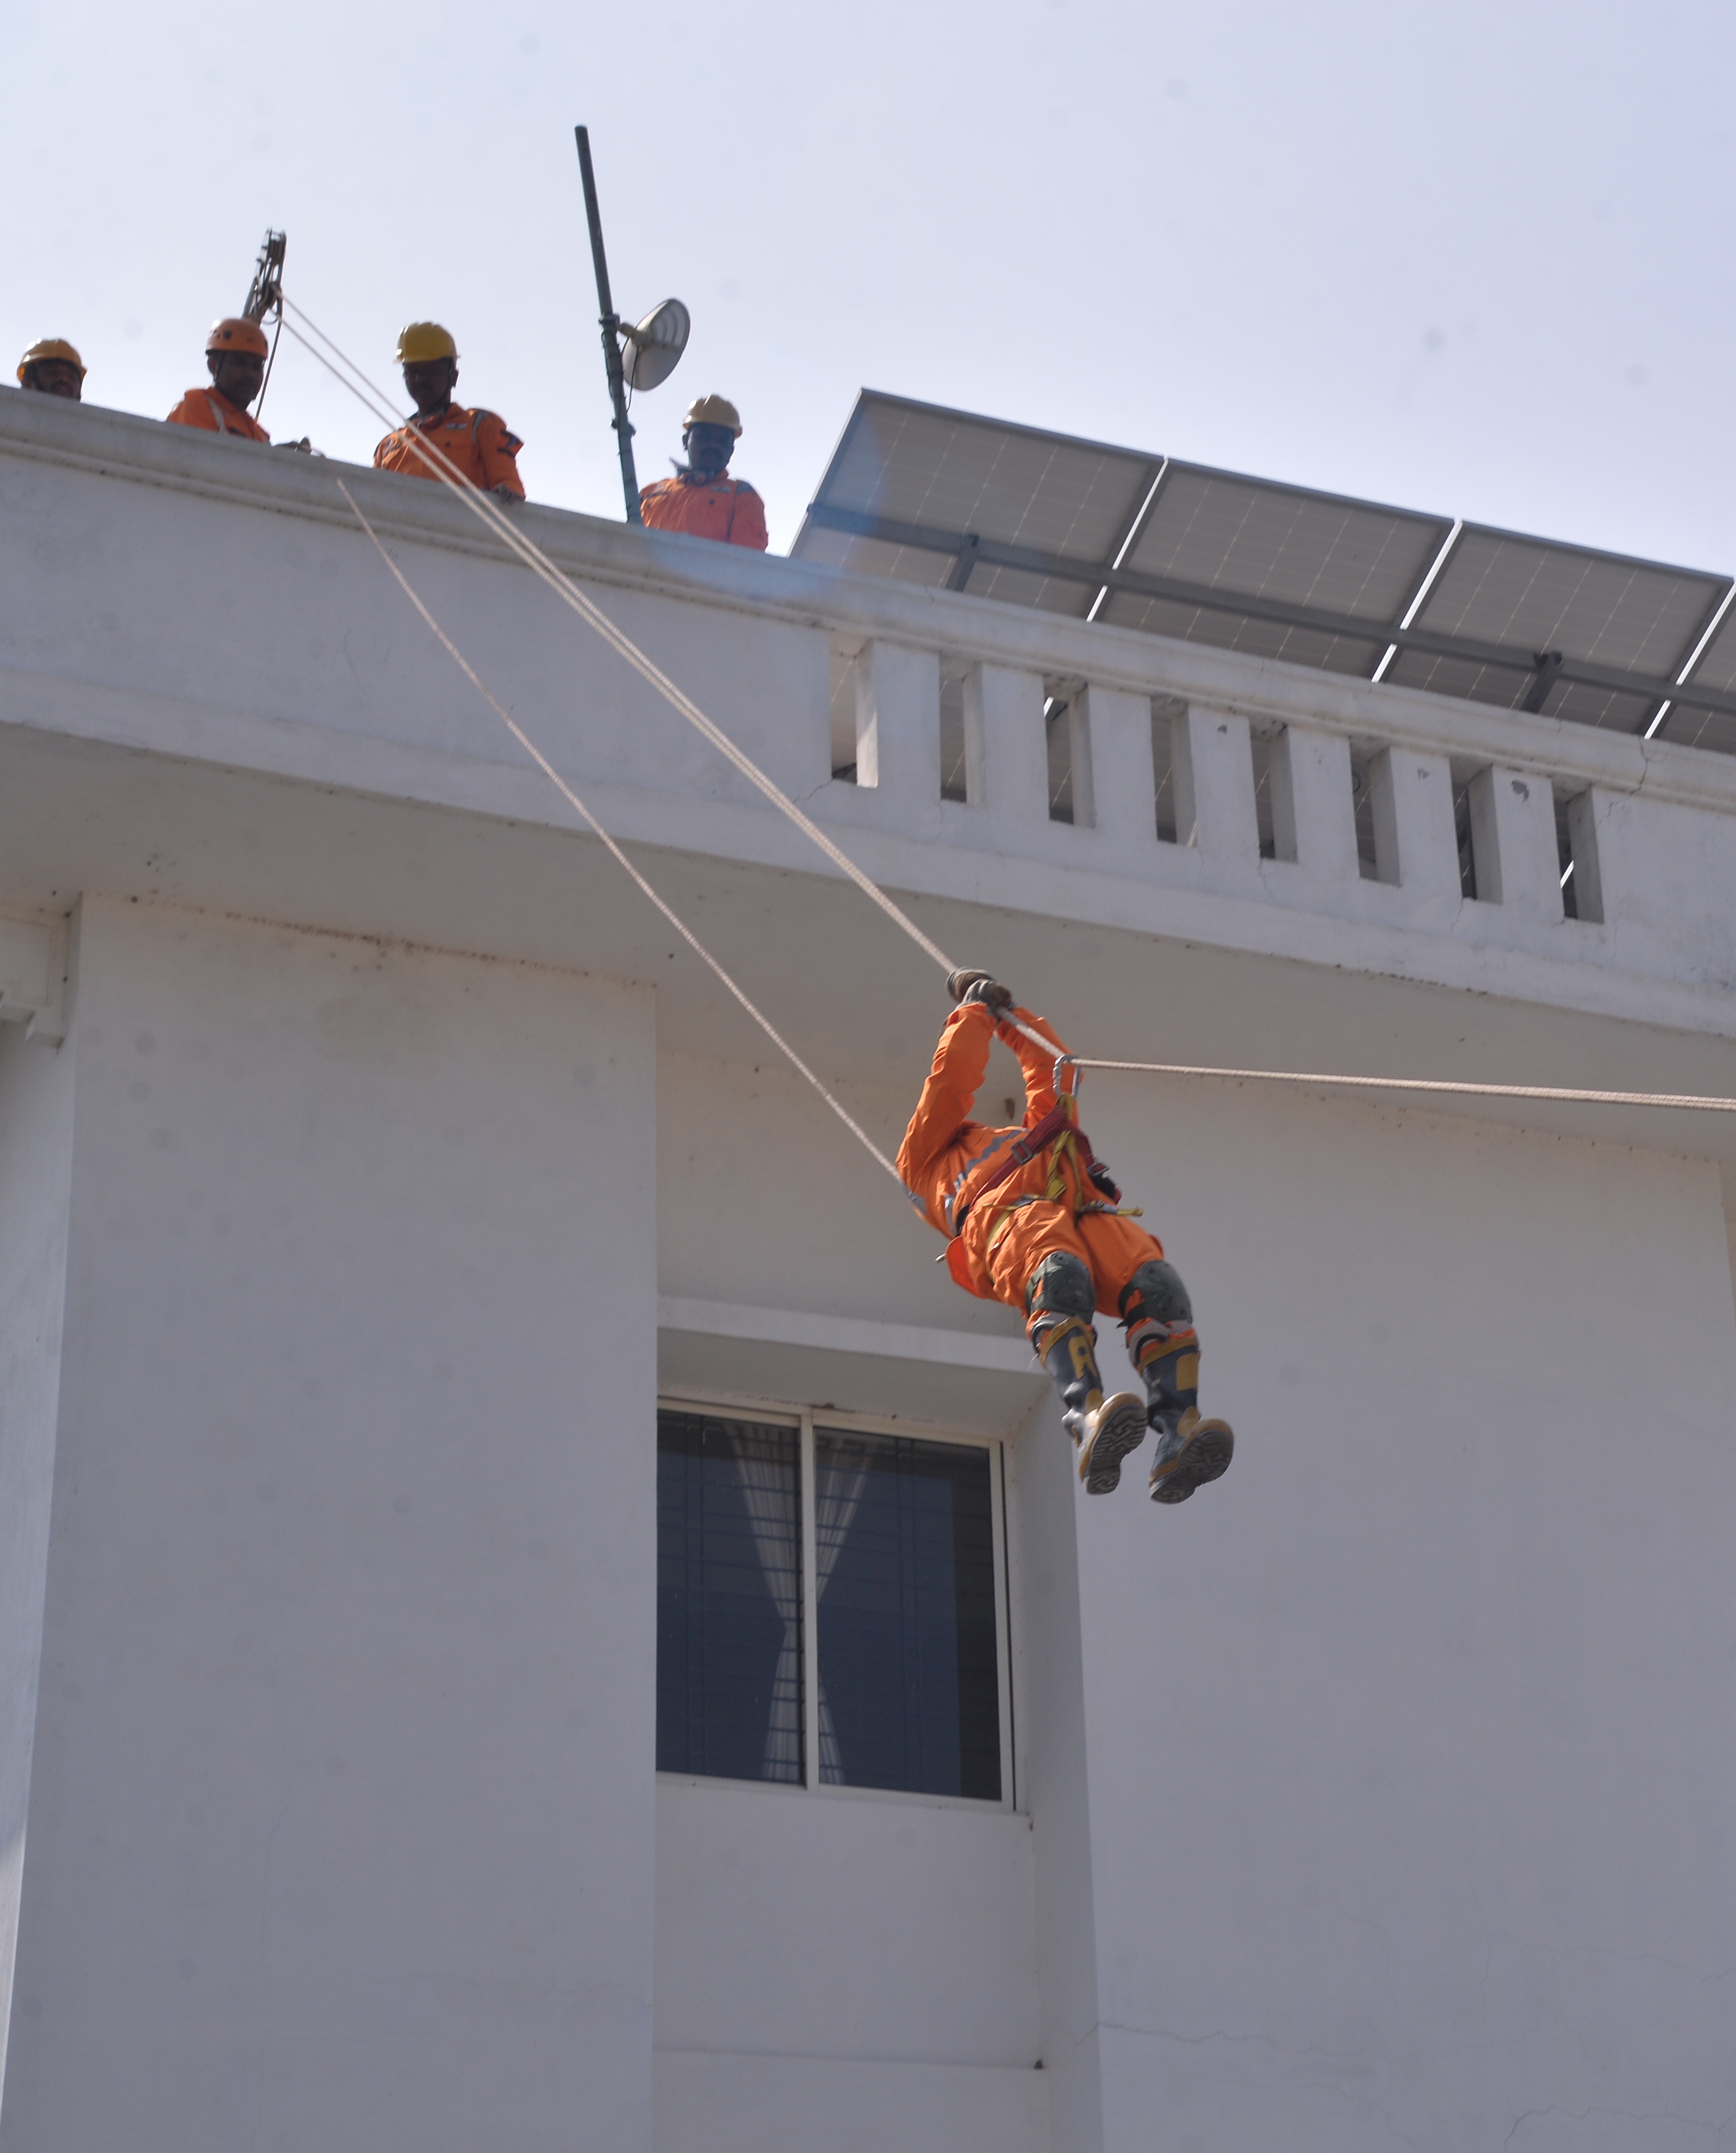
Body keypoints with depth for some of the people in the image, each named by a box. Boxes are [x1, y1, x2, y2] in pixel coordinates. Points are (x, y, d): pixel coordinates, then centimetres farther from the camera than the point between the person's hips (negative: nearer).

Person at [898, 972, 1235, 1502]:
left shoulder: (1023, 1136, 50)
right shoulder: (923, 1158, 39)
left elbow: (1054, 1076, 51)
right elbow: (951, 1080, 30)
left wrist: (1011, 1017, 57)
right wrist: (976, 1012, 43)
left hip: (1090, 1211, 4)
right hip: (1008, 1210, -4)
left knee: (1158, 1286, -31)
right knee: (1060, 1280, -40)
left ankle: (1178, 1434, -52)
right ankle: (1090, 1423, -64)